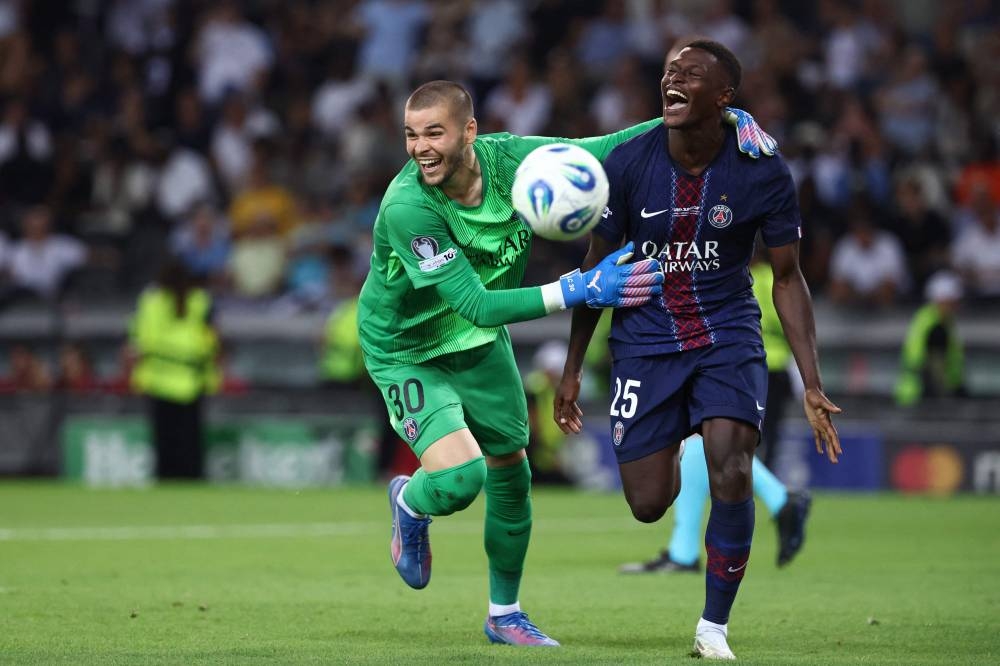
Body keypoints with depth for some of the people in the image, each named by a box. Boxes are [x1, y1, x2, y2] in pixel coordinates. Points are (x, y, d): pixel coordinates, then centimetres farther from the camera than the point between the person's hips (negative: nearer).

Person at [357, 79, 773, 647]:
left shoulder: (508, 158, -19)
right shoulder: (407, 208, -34)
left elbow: (603, 151, -11)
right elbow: (476, 305, -34)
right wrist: (578, 291, -39)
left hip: (480, 344, 6)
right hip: (406, 351, -6)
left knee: (511, 472, 14)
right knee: (460, 476, -24)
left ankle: (505, 615, 35)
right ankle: (410, 504, 15)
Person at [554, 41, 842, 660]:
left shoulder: (764, 173, -13)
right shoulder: (628, 162, -11)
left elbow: (788, 277, -3)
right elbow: (598, 265, 1)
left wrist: (813, 385, -9)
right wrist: (572, 369, 3)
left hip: (729, 336, -1)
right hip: (646, 337, 1)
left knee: (732, 477, -21)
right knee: (647, 505, -1)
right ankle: (672, 465, 40)